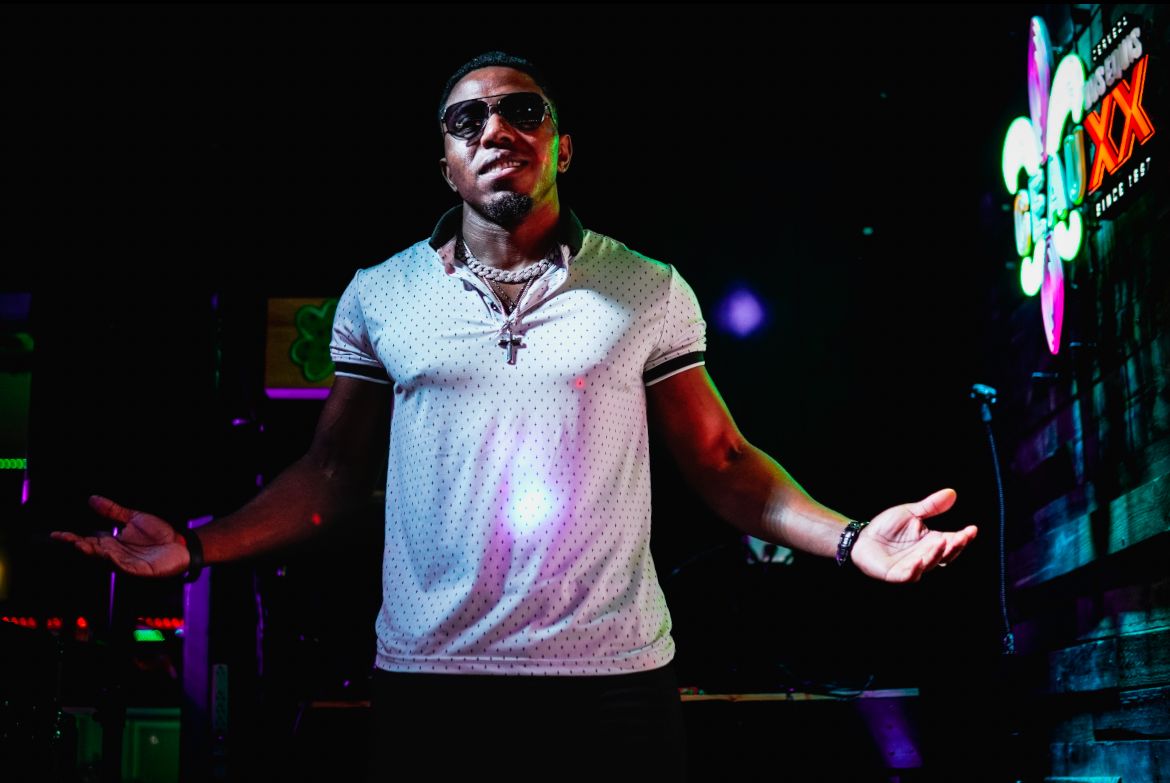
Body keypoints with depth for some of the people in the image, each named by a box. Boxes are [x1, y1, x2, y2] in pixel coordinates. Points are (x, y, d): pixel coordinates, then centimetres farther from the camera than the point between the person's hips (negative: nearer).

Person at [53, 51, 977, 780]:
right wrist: (197, 547, -3)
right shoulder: (379, 296, 6)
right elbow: (333, 472, 10)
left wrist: (847, 538, -10)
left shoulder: (650, 292, 4)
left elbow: (723, 462, 5)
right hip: (427, 674, 1)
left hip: (614, 672, -1)